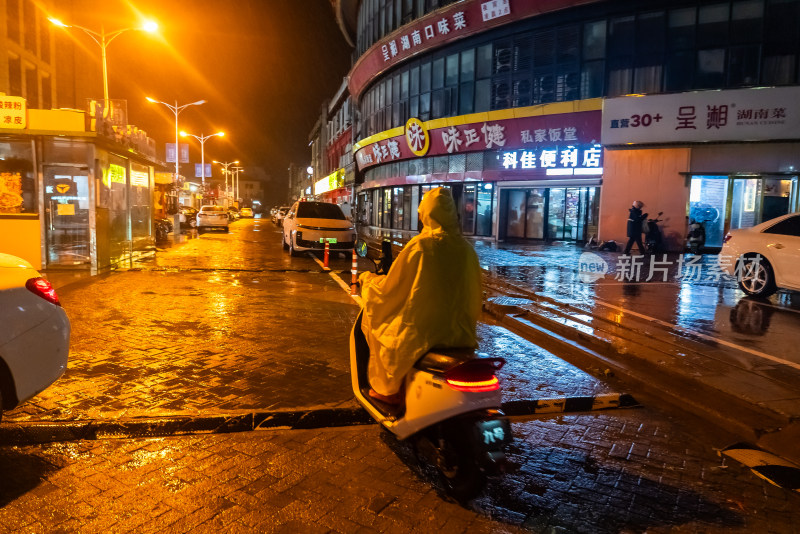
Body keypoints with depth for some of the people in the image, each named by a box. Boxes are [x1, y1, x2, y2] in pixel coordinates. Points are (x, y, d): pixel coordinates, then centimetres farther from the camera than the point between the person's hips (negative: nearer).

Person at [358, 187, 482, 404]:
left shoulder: (419, 246, -14)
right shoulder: (467, 249, -1)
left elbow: (390, 287, -5)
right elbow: (474, 297, 8)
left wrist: (367, 279, 14)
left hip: (422, 334, -5)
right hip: (461, 333, 6)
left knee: (377, 324, 21)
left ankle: (388, 389, 27)